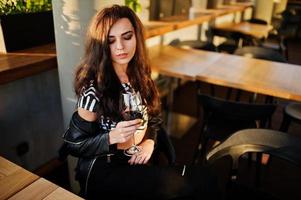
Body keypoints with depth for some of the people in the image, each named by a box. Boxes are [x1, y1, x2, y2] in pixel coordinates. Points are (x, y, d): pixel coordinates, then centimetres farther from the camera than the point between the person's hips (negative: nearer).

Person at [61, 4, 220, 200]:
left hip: (138, 161, 6)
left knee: (203, 178, -15)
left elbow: (153, 117, 12)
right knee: (200, 182, -22)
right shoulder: (94, 88, -19)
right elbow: (74, 145, -11)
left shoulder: (139, 75, 0)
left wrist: (150, 141, -7)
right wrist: (112, 137, -27)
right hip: (103, 170, -6)